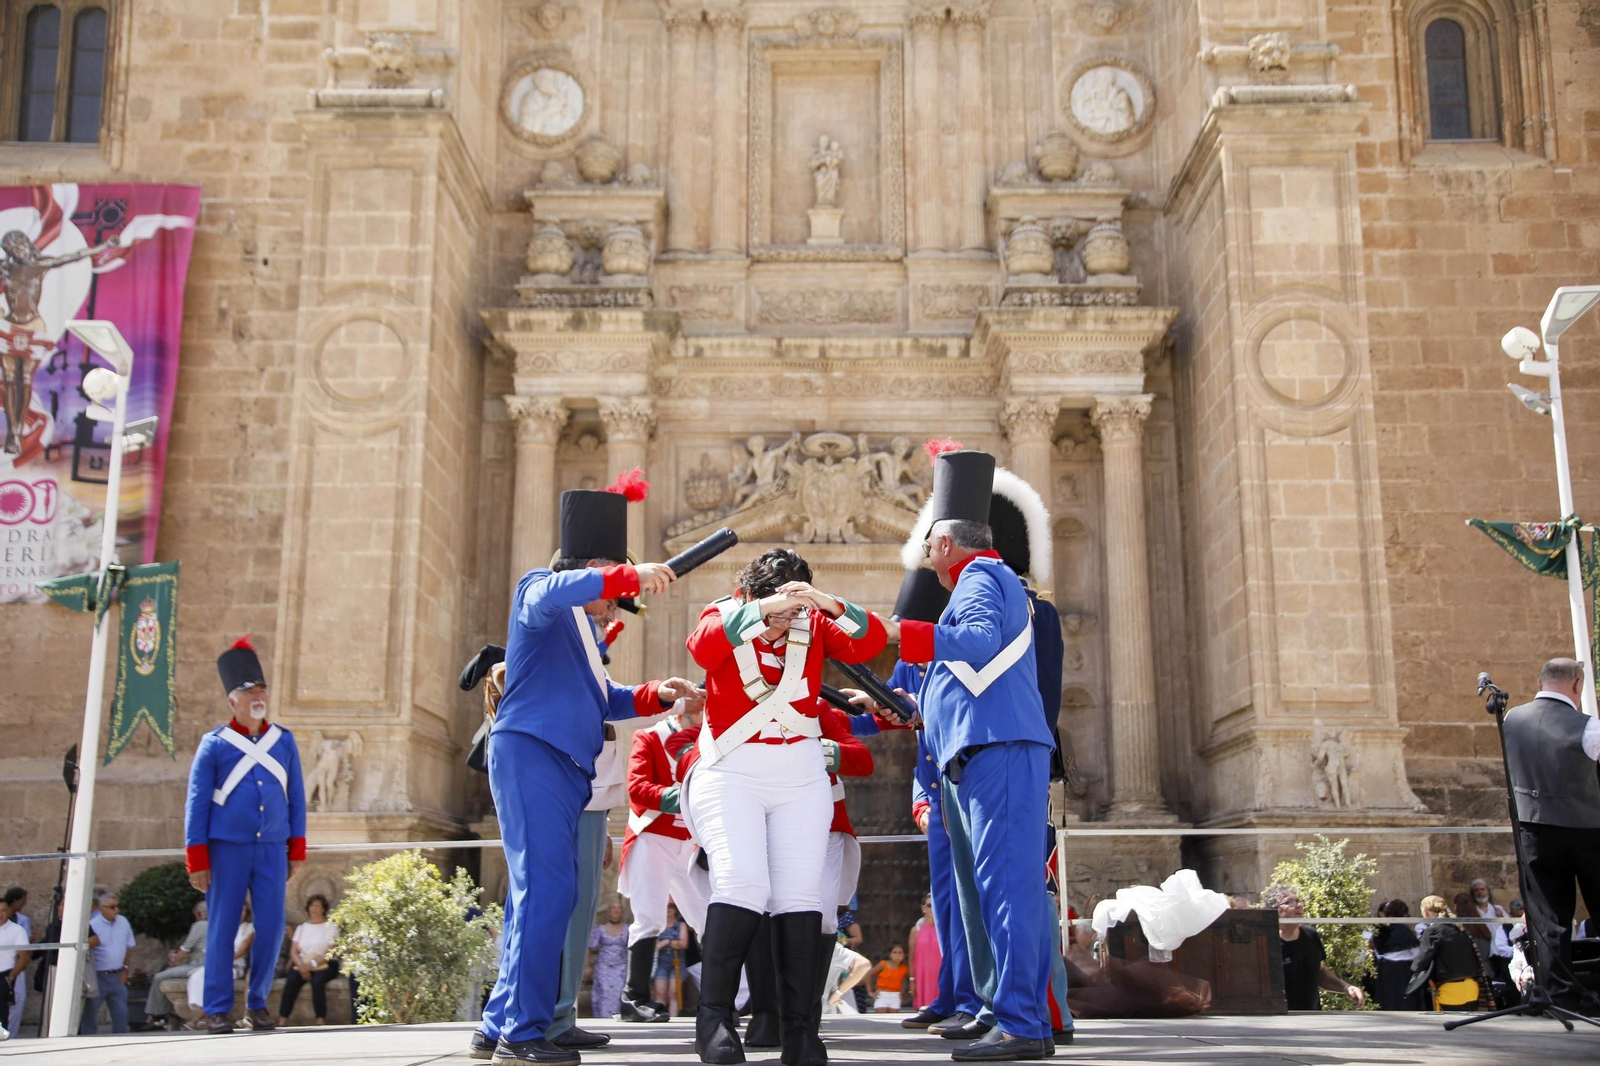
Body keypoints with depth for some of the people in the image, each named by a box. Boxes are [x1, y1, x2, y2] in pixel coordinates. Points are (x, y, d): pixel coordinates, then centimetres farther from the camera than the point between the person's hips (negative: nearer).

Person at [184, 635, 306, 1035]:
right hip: (227, 849, -3)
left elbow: (296, 797, 11)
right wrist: (197, 860, -4)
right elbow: (197, 803, 0)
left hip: (273, 850, 3)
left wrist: (297, 849, 7)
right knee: (222, 930, 2)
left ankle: (258, 1002, 16)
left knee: (272, 927, 0)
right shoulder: (214, 744, 0)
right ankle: (218, 1009, 11)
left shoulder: (284, 740, 8)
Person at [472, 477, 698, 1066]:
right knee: (548, 889, -14)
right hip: (530, 753, -10)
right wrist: (631, 575, -37)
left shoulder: (584, 624, 25)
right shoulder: (538, 593, -1)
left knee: (540, 894, 9)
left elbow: (600, 698, 28)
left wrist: (653, 694, 11)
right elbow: (554, 590, -27)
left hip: (565, 768, 10)